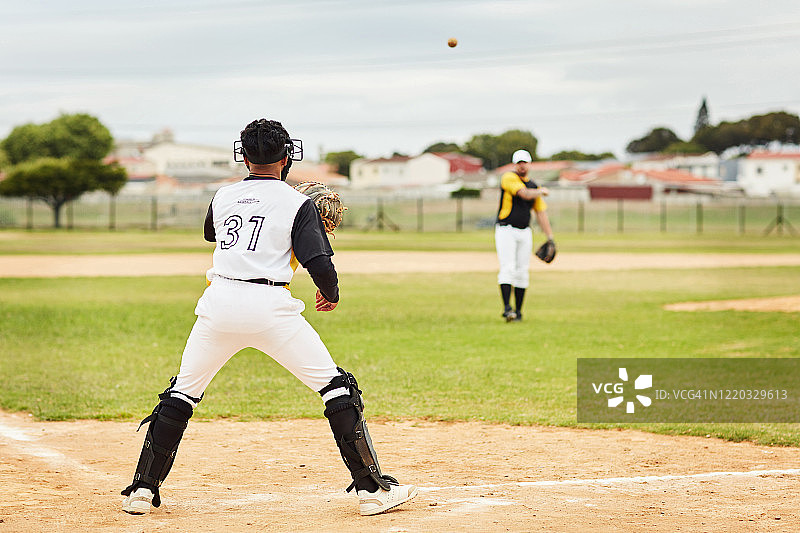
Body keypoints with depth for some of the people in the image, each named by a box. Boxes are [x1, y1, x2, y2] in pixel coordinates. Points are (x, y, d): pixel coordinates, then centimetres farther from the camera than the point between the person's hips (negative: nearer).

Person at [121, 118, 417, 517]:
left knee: (182, 393, 18)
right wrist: (331, 294, 12)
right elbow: (319, 263, -8)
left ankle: (143, 489, 15)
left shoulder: (222, 197, 14)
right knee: (335, 388, 5)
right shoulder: (297, 204, 1)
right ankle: (371, 488, 2)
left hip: (219, 303, 4)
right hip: (269, 305, -3)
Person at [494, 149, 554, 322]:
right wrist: (542, 191, 0)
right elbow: (525, 194, -19)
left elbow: (541, 214, 14)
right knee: (508, 269, -15)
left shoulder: (534, 187, 13)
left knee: (522, 272, 4)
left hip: (525, 233, 5)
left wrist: (550, 238, 7)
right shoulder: (509, 178, -5)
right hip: (506, 231, -5)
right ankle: (507, 308, -22)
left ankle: (518, 311, 10)